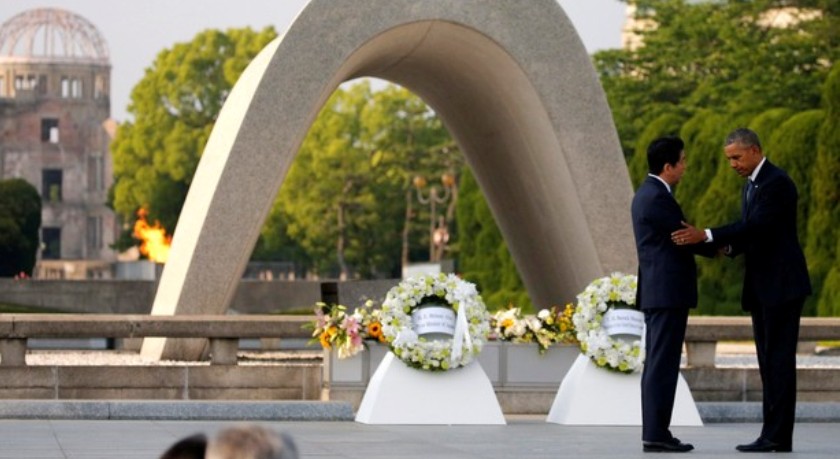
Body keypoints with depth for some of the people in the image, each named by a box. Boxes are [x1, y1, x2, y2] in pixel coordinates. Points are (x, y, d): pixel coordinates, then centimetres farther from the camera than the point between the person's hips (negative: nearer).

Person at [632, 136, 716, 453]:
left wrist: (712, 243, 9)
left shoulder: (647, 194, 17)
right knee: (663, 364, -9)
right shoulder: (657, 197, -15)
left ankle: (654, 432, 11)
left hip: (657, 293, 10)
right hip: (668, 293, -10)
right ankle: (656, 433, -9)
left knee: (657, 364, 10)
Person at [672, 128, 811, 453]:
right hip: (761, 287, 10)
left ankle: (777, 435, -9)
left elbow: (758, 225, -26)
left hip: (781, 285, -10)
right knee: (768, 361, 8)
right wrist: (730, 247, -3)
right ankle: (775, 434, 9)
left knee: (779, 359, -9)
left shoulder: (777, 183, -14)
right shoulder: (751, 185, 17)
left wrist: (706, 236, -31)